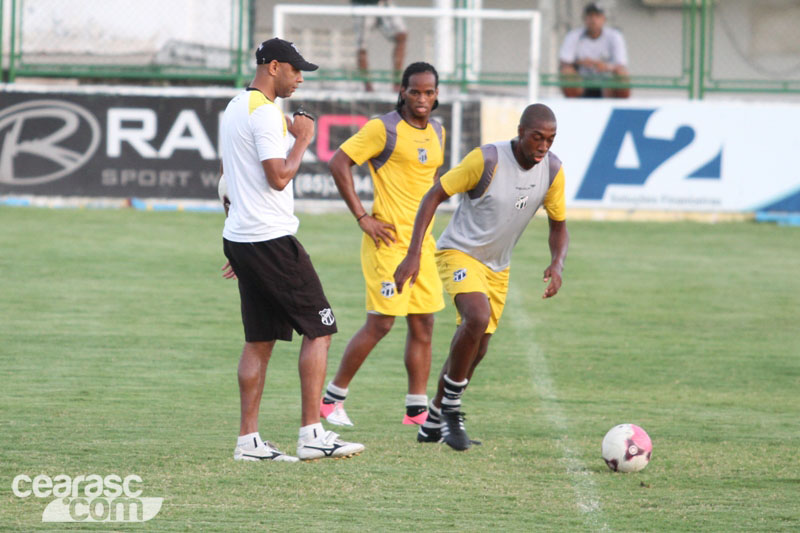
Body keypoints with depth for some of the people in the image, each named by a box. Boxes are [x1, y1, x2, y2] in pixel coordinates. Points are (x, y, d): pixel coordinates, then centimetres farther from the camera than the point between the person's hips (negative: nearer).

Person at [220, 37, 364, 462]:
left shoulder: (235, 108, 17)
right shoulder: (265, 112, -15)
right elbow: (279, 178, -21)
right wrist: (302, 140, -6)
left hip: (239, 238, 10)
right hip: (271, 240, -10)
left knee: (259, 339, 10)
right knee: (319, 327, -4)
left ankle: (248, 440, 6)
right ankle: (312, 434, -7)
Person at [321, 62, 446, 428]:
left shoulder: (437, 133, 13)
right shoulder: (383, 129, -11)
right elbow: (338, 163, -13)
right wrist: (362, 217, -15)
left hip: (422, 242, 8)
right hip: (388, 241, -8)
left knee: (423, 324, 6)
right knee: (380, 323, -8)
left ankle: (416, 409, 11)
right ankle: (332, 398, 3)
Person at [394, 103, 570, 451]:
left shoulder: (552, 171, -7)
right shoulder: (486, 160, -22)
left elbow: (558, 225, 6)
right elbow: (434, 196, -15)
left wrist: (557, 264, -15)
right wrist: (413, 254, -22)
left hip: (497, 267, 7)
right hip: (460, 253, -6)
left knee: (476, 349, 10)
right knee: (478, 317, -32)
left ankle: (433, 423, 29)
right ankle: (451, 407, -17)